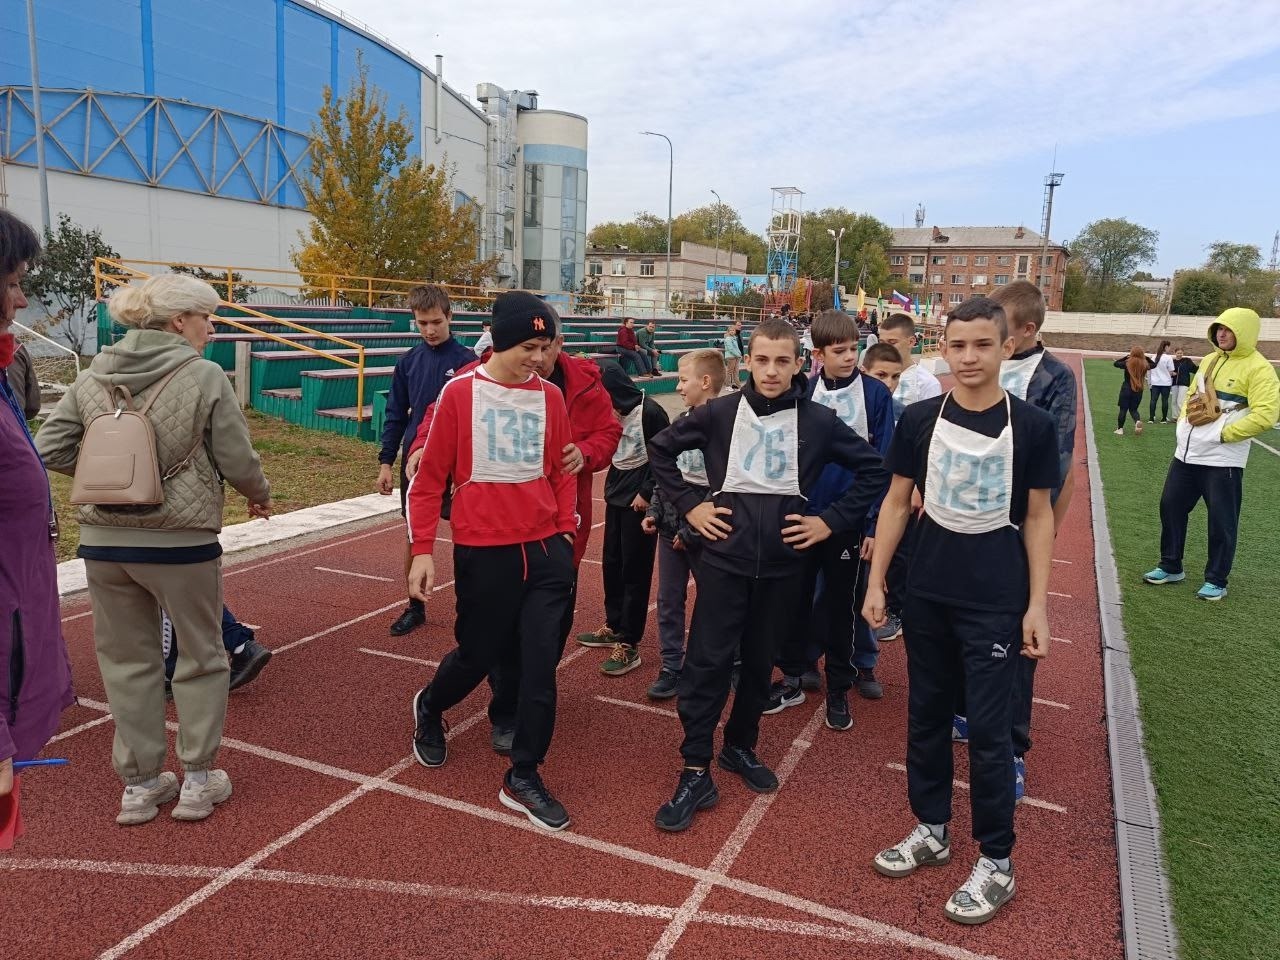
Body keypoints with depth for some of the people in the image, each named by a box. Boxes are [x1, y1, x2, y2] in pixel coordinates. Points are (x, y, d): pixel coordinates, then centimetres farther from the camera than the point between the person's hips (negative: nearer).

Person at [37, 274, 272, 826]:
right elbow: (239, 463, -10)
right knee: (200, 659, 14)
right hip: (180, 542, -4)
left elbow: (49, 449, 4)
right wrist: (260, 496, 9)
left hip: (103, 542, 5)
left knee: (127, 662, 17)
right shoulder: (204, 376, -11)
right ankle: (198, 780, 22)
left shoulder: (93, 375, 3)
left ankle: (139, 785, 27)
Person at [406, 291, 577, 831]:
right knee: (479, 654, 11)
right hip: (483, 552, -3)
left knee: (541, 660, 0)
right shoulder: (460, 393, -6)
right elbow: (430, 478, -2)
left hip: (546, 549, 3)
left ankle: (524, 778, 16)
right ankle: (429, 708, 46)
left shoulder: (549, 397, 4)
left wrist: (565, 528, 4)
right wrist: (422, 550, -6)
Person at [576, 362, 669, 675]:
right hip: (616, 496, 8)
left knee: (634, 570, -3)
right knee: (611, 564, 14)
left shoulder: (650, 412, -16)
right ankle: (614, 627, 29)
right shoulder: (613, 412, 6)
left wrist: (647, 493, -14)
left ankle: (629, 644, 4)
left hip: (640, 500, -8)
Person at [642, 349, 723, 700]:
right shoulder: (682, 421, 8)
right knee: (668, 601, 11)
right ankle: (671, 667, 22)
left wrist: (691, 530, -19)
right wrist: (655, 511, 8)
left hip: (700, 533, -7)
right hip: (669, 527, 7)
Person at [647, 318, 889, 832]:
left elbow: (874, 469, 6)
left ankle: (741, 747, 34)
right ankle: (696, 773, 8)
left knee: (760, 663, 13)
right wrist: (689, 505, 1)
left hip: (784, 562, 1)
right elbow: (661, 448, 9)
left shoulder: (820, 421, -2)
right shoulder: (719, 413, -2)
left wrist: (831, 522, -1)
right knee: (707, 662, -2)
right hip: (725, 556, -1)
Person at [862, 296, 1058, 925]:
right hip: (927, 595, 3)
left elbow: (1038, 517, -1)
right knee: (926, 716, 14)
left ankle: (996, 863, 19)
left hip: (997, 602, -3)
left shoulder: (1032, 426, -7)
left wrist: (1038, 604, -5)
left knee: (988, 730, 2)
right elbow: (897, 503, 4)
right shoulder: (919, 420, -3)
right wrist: (875, 581, 2)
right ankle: (931, 831, 32)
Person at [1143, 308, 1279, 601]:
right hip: (1187, 452, 7)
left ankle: (1216, 581, 15)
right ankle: (1171, 567, 27)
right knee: (1170, 507, 12)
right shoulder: (1209, 360, 12)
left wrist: (1223, 434, -19)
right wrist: (1183, 419, 6)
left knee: (1221, 521, 2)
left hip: (1223, 458, -7)